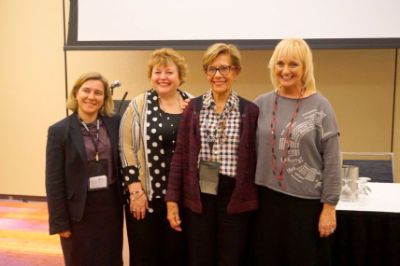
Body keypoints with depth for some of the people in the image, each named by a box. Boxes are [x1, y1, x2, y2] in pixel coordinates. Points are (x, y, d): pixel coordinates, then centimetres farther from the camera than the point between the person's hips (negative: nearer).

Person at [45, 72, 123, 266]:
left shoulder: (114, 124, 0)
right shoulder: (59, 131, -7)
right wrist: (59, 221, -8)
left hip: (110, 204, 2)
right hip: (79, 209, -2)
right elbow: (54, 180, -7)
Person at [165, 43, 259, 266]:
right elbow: (181, 155, 2)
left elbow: (254, 158, 1)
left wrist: (255, 198, 1)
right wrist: (173, 199, 0)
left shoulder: (250, 111, -1)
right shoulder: (194, 108, 2)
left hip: (236, 198, -1)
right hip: (199, 195, 1)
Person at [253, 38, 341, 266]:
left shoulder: (320, 106, -6)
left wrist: (329, 207, -8)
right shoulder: (261, 104, 2)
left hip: (307, 201, -2)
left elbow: (332, 161, -6)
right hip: (267, 198, 3)